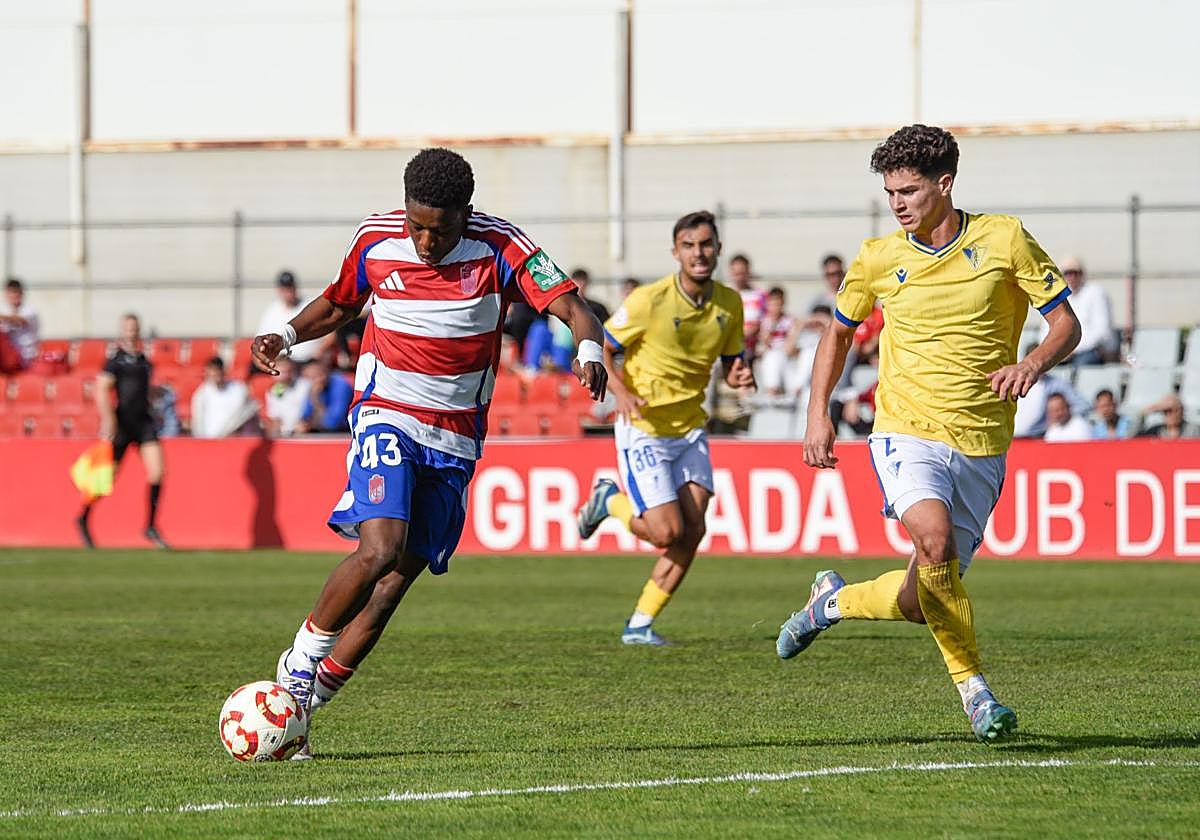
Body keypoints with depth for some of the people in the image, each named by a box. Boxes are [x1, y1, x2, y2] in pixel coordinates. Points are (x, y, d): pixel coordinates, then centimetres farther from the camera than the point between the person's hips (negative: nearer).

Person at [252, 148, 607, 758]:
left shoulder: (499, 247, -10)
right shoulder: (376, 239, -5)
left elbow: (570, 306, -18)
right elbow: (337, 303, 15)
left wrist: (588, 350, -40)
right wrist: (286, 335, -3)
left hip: (455, 437, 1)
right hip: (386, 415, -1)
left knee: (398, 578, -3)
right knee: (379, 550, -25)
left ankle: (305, 702, 7)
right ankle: (301, 661, -4)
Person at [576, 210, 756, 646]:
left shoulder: (729, 303, 0)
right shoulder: (649, 300, -16)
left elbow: (730, 362, 12)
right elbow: (598, 348, -9)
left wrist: (739, 376, -12)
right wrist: (620, 390, -26)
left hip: (691, 429, 5)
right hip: (643, 428, -5)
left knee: (693, 531, -6)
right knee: (668, 532, -13)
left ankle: (640, 624, 7)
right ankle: (610, 500, 20)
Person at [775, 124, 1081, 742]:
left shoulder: (1004, 239, -1)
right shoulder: (879, 259, 3)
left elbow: (1066, 323, 2)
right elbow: (839, 332, 20)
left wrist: (1034, 362, -20)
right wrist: (817, 414, 8)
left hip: (981, 447, 1)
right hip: (908, 431, -1)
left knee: (924, 599, 2)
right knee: (934, 537, -31)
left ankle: (834, 601, 33)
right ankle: (972, 686, -19)